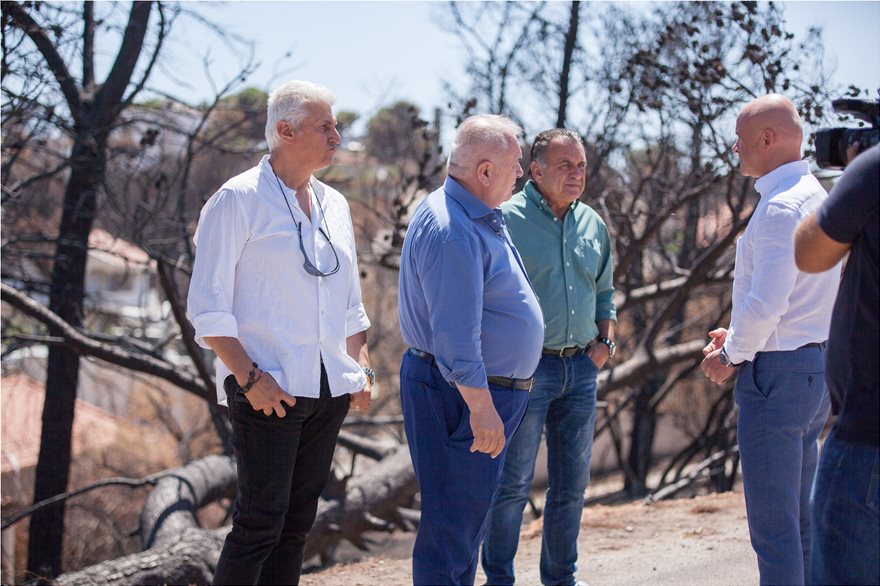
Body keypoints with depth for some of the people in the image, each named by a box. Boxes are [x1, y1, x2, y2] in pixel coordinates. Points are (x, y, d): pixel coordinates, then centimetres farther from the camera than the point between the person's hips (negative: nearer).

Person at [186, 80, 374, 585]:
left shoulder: (334, 205, 15)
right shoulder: (239, 200, -5)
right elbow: (207, 306, -9)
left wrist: (363, 367, 11)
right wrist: (249, 378, -16)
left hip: (329, 390, 7)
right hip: (270, 390, -7)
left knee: (298, 521, 10)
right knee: (260, 522, -9)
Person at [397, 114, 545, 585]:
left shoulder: (479, 217, 13)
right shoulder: (452, 230, -22)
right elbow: (455, 332, -26)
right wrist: (481, 409, -25)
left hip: (487, 389, 11)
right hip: (461, 393, -11)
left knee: (469, 513, 18)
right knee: (452, 519, -5)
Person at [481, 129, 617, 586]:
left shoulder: (592, 224, 12)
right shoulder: (507, 220, -8)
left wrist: (605, 340, 9)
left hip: (581, 367, 6)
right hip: (527, 368, -6)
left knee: (572, 483, 12)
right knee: (512, 482, -1)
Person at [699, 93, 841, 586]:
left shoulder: (781, 207, -17)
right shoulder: (817, 197, 14)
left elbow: (766, 302, -24)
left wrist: (730, 356, -8)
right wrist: (739, 337, 16)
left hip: (776, 372, -10)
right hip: (817, 363, 10)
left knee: (773, 523, -5)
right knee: (801, 519, 16)